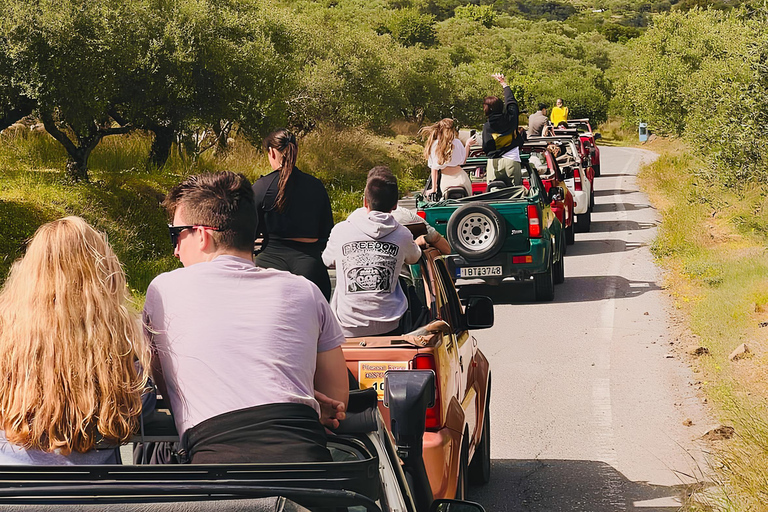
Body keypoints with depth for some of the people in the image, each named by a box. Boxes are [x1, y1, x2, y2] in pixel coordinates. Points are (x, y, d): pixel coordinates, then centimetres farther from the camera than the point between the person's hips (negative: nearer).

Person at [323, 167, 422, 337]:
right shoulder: (403, 235, -2)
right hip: (388, 328, 1)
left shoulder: (341, 231, -5)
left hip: (347, 329, 0)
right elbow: (414, 258, 21)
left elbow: (327, 260, 17)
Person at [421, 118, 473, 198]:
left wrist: (434, 188, 5)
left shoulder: (433, 145, -2)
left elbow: (434, 168, 1)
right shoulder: (457, 142, -2)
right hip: (460, 177, 0)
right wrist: (467, 145, 17)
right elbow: (463, 161, 8)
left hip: (445, 181, 0)